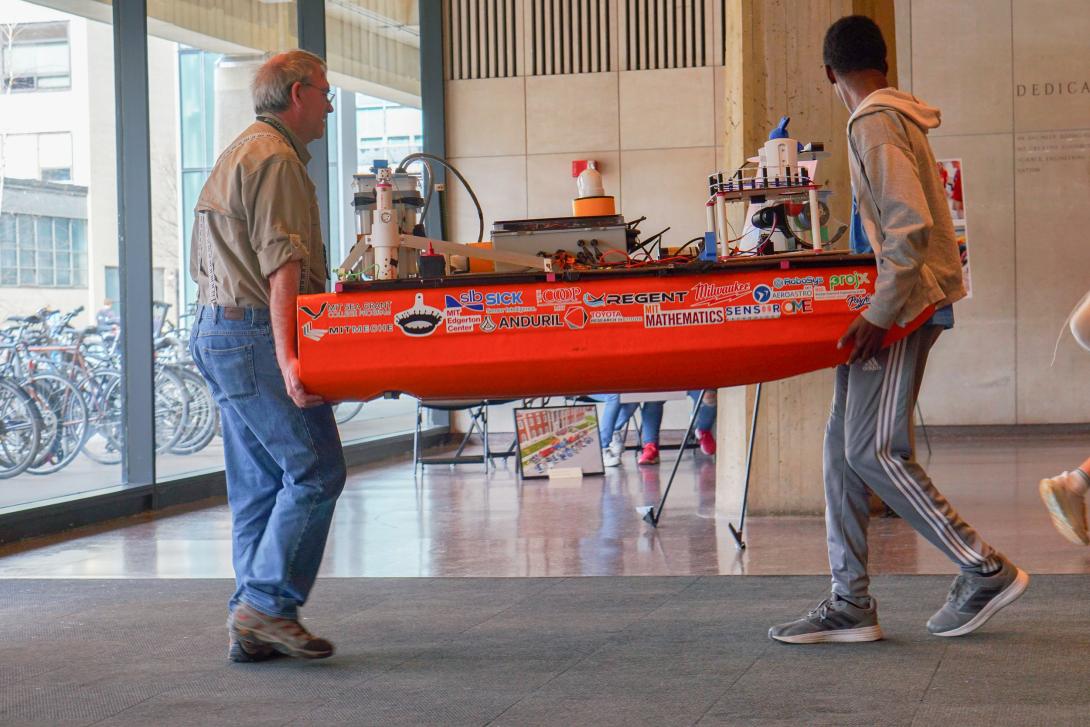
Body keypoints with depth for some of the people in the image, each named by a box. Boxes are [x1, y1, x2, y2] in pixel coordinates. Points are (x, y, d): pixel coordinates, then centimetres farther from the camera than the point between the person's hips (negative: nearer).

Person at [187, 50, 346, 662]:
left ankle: (254, 626, 10)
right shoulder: (276, 159, -10)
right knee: (315, 472, -9)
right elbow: (281, 266, -21)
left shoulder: (241, 155, 23)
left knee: (260, 485, 9)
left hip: (220, 332, 11)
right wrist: (287, 357, -28)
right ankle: (268, 605, -10)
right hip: (256, 336, -11)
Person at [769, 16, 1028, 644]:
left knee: (875, 449, -10)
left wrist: (881, 314, -25)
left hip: (906, 304, -10)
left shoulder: (875, 123, -13)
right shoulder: (900, 115, 17)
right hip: (900, 299, 10)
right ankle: (851, 604, 7)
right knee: (845, 444, 6)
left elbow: (911, 226, -23)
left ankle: (986, 571, -1)